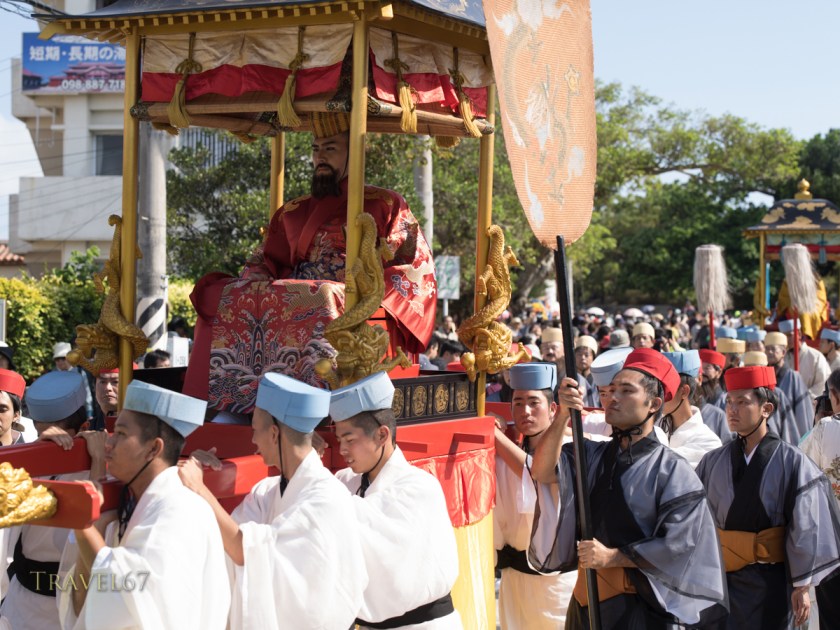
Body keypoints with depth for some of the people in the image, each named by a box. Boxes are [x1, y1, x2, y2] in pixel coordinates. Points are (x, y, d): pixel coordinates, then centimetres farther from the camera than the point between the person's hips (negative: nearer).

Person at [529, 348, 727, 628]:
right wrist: (563, 416, -25)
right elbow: (542, 473, -12)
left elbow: (677, 544, -12)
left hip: (641, 606, -4)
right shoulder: (591, 456, 6)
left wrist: (611, 557, -14)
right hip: (587, 600, 4)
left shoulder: (672, 471, -7)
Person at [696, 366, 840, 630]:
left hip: (770, 581, -3)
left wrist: (802, 587, -7)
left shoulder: (791, 462, -7)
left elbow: (806, 528, -6)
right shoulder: (713, 462, 4)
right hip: (719, 578, 3)